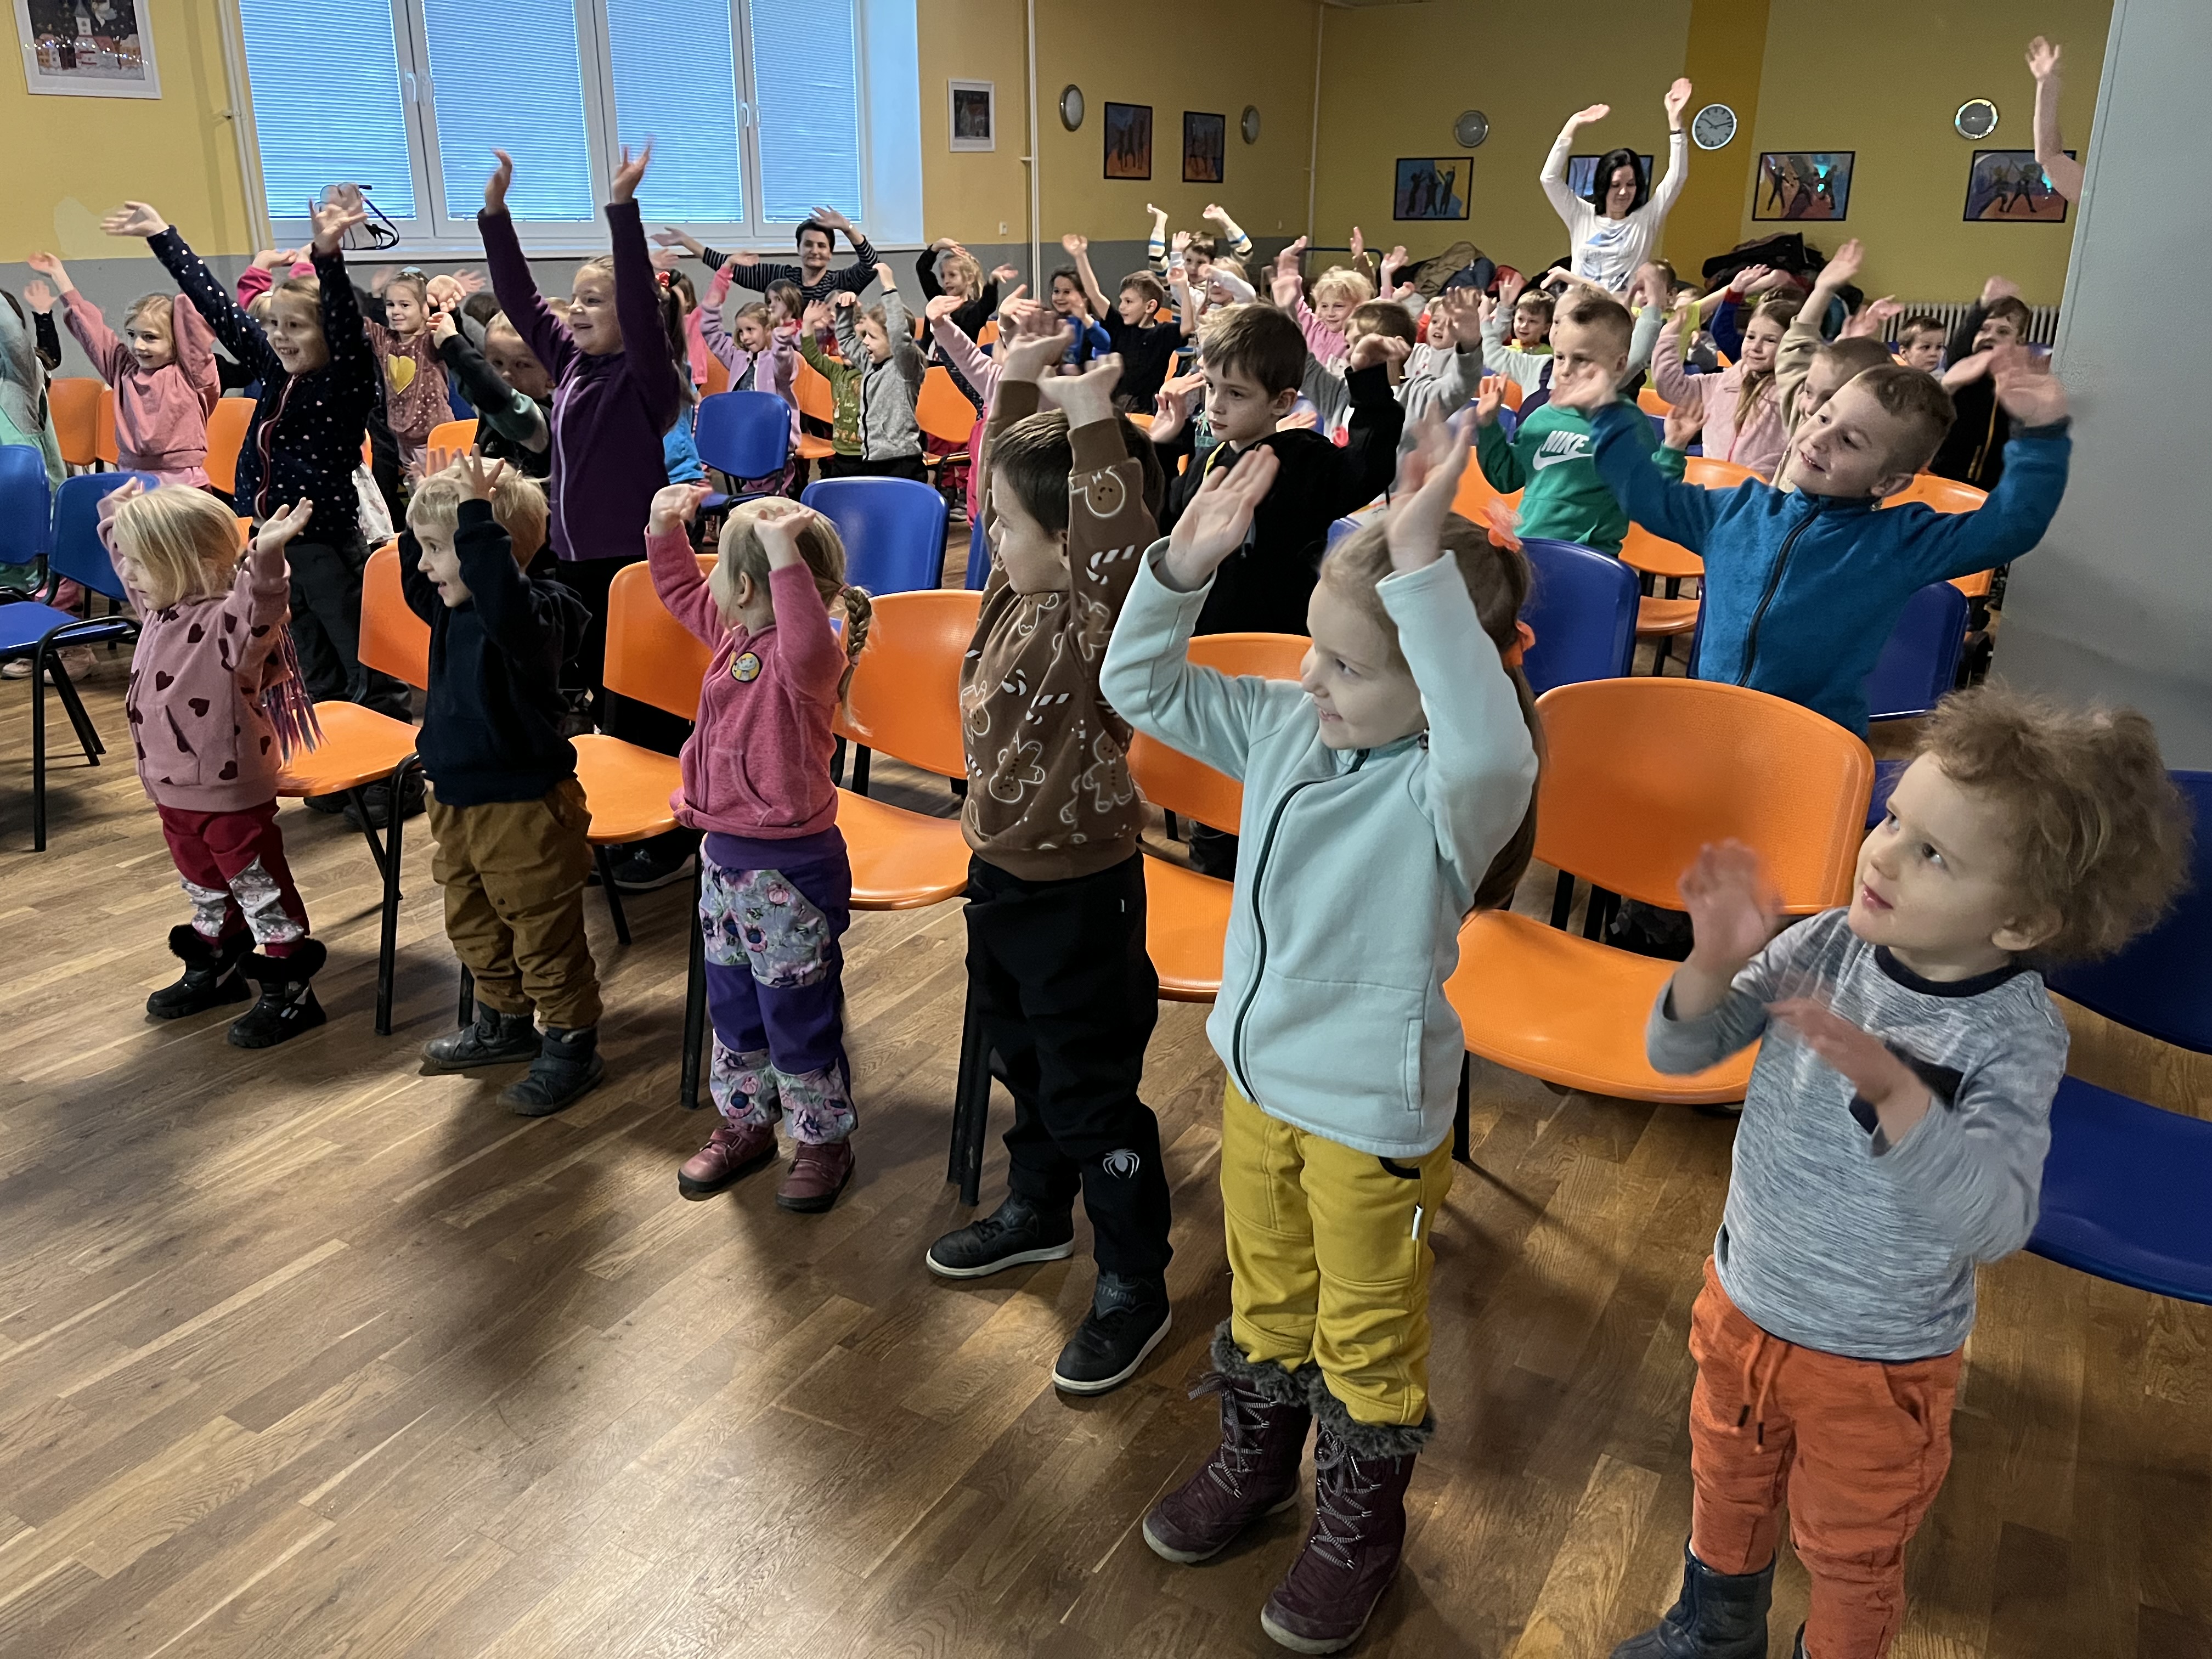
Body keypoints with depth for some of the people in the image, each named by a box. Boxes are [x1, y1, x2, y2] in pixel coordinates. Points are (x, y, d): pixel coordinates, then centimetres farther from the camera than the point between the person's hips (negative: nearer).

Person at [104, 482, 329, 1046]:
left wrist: (266, 561, -65)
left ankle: (290, 992, 15)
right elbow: (134, 575, 26)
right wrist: (117, 522, 33)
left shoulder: (226, 620, -25)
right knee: (204, 888, 27)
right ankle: (215, 968, 45)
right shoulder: (161, 608, 4)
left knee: (261, 891, 4)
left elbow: (259, 610, -49)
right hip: (175, 792, 9)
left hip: (232, 794, -9)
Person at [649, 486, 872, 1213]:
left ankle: (824, 1141, 26)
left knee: (798, 1017, 7)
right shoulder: (735, 633, 4)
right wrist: (666, 526, 10)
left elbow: (808, 644, -50)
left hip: (789, 869, -9)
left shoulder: (806, 660, -23)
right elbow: (681, 590, 23)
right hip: (725, 854, 9)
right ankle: (744, 1124, 41)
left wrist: (785, 555, -51)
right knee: (731, 1004, 23)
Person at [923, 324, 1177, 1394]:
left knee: (1092, 1098, 5)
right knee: (1025, 1065, 26)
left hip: (1078, 893, -9)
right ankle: (1036, 1213, 49)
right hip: (1003, 873, 9)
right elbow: (1006, 475, 16)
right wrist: (1016, 384, 9)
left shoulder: (1096, 620, -24)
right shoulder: (1017, 590, 0)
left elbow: (1117, 550, -46)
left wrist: (1093, 421, -43)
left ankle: (1133, 1286, 22)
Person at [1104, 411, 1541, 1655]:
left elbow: (1491, 750, -54)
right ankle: (1257, 1460, 53)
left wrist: (1421, 565, -56)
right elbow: (1142, 686, 0)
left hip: (1373, 1114, -6)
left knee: (1367, 1335, 18)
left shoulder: (1448, 792, -28)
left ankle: (1362, 1524, 42)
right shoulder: (1286, 726, -7)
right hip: (1258, 1075, 7)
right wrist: (1186, 563, -16)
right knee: (1267, 1294, 28)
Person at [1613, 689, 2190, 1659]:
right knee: (1727, 1484, 30)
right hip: (1745, 1303, 4)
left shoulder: (2015, 1039, -25)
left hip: (1876, 1363, -4)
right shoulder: (1825, 946, -16)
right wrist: (1715, 966, -31)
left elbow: (1997, 1224, -35)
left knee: (1849, 1551, 23)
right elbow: (1678, 1053, -11)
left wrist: (1896, 1094, -48)